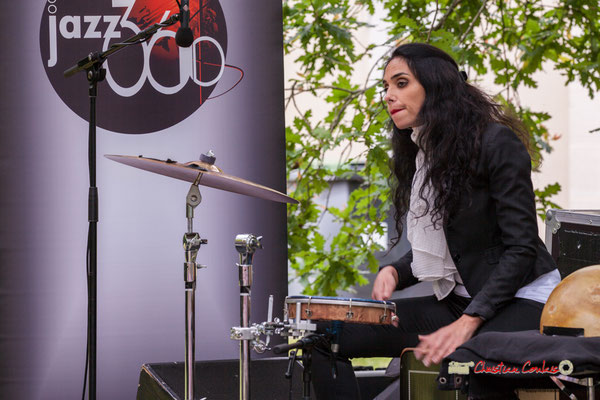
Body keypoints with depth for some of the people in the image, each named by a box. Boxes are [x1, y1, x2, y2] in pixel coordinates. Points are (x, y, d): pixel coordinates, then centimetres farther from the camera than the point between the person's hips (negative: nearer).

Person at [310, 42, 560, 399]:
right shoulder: (421, 155, 12)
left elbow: (521, 248, -16)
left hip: (522, 300, -8)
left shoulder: (496, 143, -13)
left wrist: (467, 323, -25)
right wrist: (394, 272, -3)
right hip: (457, 300, 8)